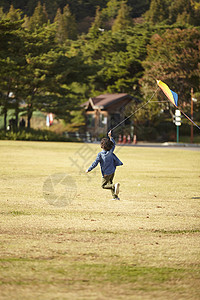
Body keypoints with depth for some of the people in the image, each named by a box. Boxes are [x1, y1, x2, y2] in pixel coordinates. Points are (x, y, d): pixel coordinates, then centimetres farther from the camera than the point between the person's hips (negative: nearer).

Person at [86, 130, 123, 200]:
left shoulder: (100, 154, -18)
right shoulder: (110, 152, -4)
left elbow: (95, 163, -17)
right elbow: (113, 144, 15)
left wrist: (89, 169, -8)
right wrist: (110, 137, 20)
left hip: (106, 173, -6)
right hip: (112, 172, 6)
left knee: (104, 185, 6)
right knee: (110, 183, 23)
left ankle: (114, 186, -19)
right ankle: (115, 196, 18)